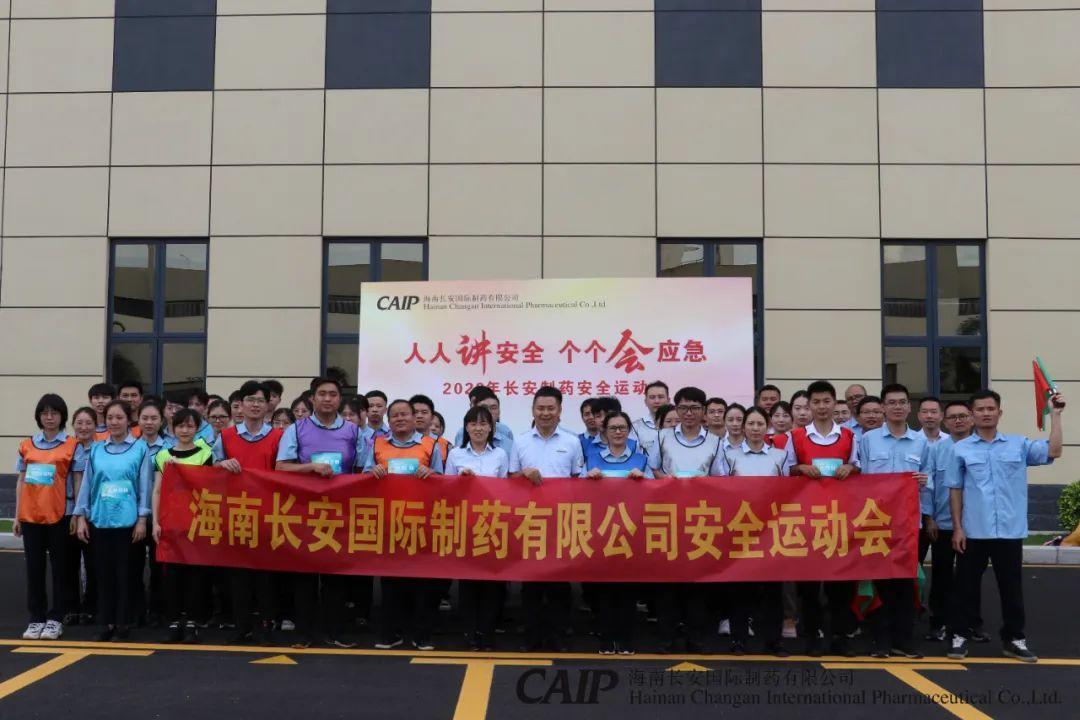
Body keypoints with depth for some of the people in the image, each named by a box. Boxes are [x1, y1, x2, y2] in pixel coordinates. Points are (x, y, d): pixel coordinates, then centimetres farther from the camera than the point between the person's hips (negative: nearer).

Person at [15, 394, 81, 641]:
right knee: (34, 567, 7)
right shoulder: (27, 445, 9)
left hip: (59, 515, -3)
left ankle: (56, 619, 11)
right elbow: (20, 481, 12)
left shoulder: (72, 445, 0)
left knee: (60, 567, 3)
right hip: (30, 516, 3)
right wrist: (17, 516, 8)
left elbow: (78, 481, 0)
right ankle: (36, 618, 16)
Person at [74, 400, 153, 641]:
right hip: (100, 520, 3)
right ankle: (106, 622, 16)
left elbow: (145, 485, -2)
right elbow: (87, 483, 10)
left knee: (124, 572, 3)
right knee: (103, 572, 8)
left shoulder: (140, 449, -1)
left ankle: (122, 623, 11)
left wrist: (142, 519, -7)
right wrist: (81, 516, 4)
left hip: (128, 520, -3)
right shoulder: (96, 450, 9)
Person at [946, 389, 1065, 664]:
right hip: (974, 532, -1)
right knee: (967, 586, 7)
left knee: (1011, 587, 10)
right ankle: (960, 636, 17)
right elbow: (955, 490, 2)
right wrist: (957, 527, -3)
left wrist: (1055, 414, -9)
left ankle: (1014, 639, 22)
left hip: (1010, 531, 1)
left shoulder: (1018, 444, 5)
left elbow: (1054, 451, -8)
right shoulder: (961, 449, 2)